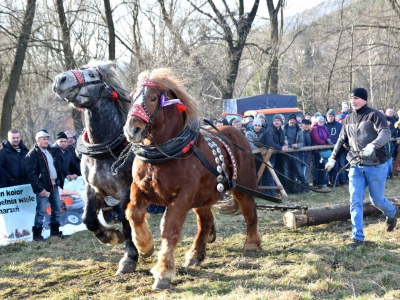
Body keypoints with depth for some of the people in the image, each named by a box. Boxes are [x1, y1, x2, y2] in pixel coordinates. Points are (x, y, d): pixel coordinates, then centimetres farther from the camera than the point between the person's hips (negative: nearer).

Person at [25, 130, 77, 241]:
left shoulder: (53, 151, 13)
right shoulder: (33, 154, -10)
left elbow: (60, 165, 22)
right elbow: (32, 174, -15)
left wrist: (66, 174, 5)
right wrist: (40, 188, -19)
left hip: (54, 185, 7)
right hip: (43, 187, -7)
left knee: (57, 209, 13)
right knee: (41, 210, -6)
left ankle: (55, 231, 25)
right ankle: (37, 234, 1)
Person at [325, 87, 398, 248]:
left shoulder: (374, 115, -11)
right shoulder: (348, 119, 8)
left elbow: (386, 134, -26)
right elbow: (342, 140, 18)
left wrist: (372, 146, -44)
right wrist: (333, 158, 13)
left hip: (376, 166, -5)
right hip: (356, 166, 5)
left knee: (376, 200, 8)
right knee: (355, 201, -4)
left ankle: (392, 213, 42)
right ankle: (357, 236, 0)